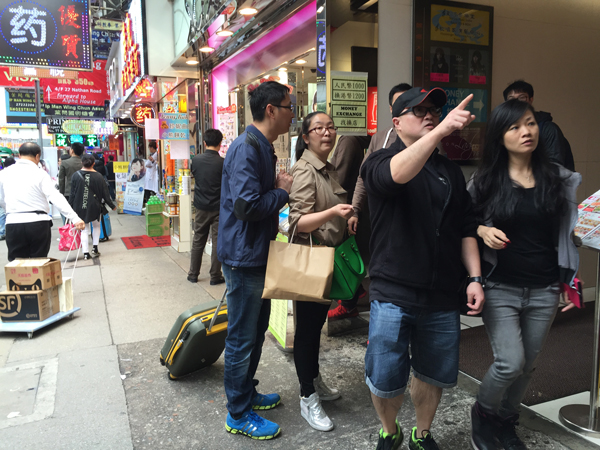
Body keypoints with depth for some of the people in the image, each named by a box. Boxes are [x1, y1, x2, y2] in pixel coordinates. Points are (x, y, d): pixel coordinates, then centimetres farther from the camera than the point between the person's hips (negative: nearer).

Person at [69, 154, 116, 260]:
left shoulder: (76, 175, -5)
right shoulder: (98, 176, -8)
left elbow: (72, 193, -2)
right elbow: (105, 193, -3)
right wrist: (112, 206, 8)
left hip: (80, 207, 1)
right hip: (95, 207, -1)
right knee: (96, 226, 20)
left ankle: (86, 253, 5)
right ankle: (95, 248, 12)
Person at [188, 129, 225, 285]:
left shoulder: (196, 160, -3)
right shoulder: (223, 163, -14)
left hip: (201, 207, 4)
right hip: (219, 208, -3)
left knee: (198, 240, 14)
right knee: (218, 242, 4)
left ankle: (193, 274, 22)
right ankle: (215, 276, 8)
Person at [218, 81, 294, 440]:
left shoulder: (263, 148, 13)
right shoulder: (247, 148, -20)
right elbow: (245, 205, -28)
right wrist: (283, 192, -16)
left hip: (257, 255, 10)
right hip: (243, 257, -10)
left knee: (256, 330, 21)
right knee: (242, 338, 3)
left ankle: (247, 393, 38)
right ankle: (239, 415, 19)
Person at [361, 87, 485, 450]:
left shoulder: (451, 172, 14)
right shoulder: (381, 162, -3)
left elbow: (466, 228, 15)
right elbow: (397, 174, -29)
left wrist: (475, 277, 5)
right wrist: (442, 130, -39)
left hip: (442, 296, 5)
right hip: (394, 293, -4)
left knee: (435, 375, 16)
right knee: (386, 379, 4)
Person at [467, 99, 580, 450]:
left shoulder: (560, 178, 1)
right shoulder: (486, 181, -4)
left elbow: (575, 227, 6)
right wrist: (482, 230, -18)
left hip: (544, 290, 3)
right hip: (501, 287, -3)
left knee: (528, 366, 13)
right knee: (511, 363, -10)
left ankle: (506, 422, 39)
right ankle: (483, 414, 22)